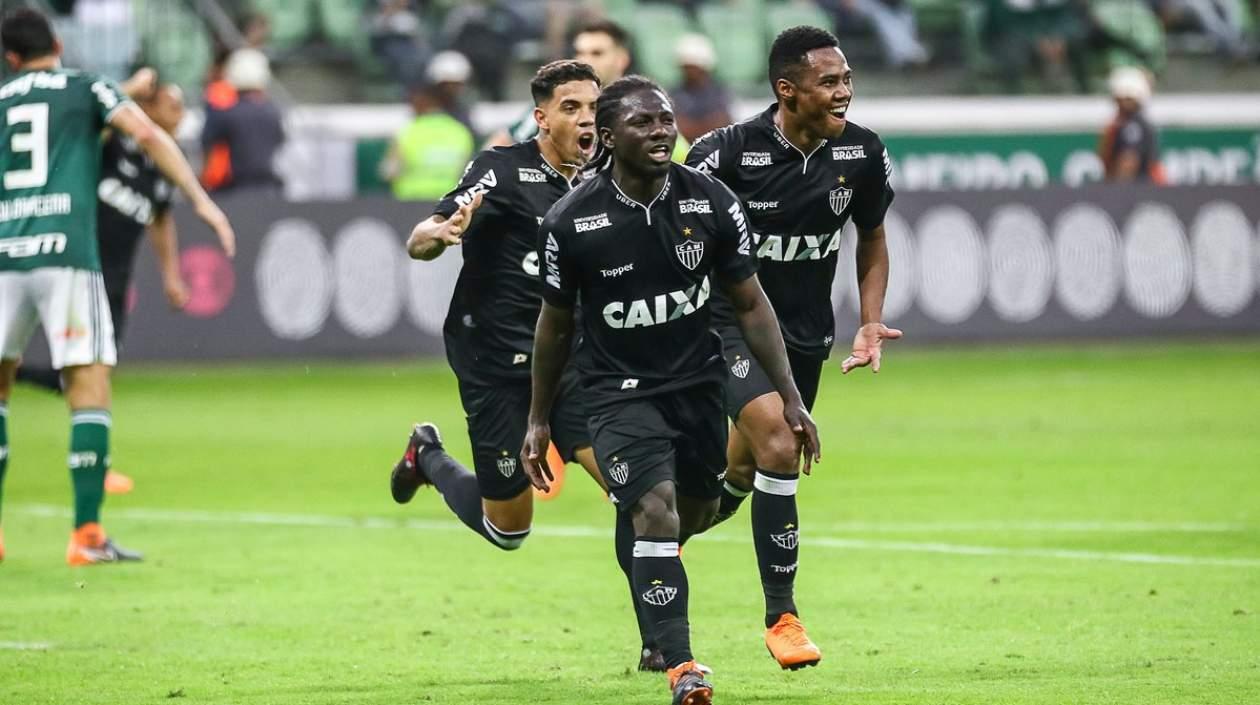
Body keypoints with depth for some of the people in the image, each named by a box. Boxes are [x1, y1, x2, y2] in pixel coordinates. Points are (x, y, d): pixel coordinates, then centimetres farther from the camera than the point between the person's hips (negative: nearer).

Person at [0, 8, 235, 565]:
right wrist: (202, 201, -5)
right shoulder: (86, 90, 10)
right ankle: (87, 535, -11)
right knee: (90, 389, -2)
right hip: (66, 253, -3)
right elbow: (147, 135, -4)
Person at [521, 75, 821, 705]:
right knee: (657, 513, -20)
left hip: (697, 381, 4)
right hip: (619, 391, -4)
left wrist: (791, 399, -1)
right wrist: (538, 422, 8)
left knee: (697, 512, 14)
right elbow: (555, 323, 1)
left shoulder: (710, 202, -8)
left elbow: (750, 304, 1)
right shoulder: (570, 222, -13)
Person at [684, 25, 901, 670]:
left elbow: (872, 239, 10)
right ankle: (781, 616, -13)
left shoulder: (862, 153, -7)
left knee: (745, 470, 16)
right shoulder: (728, 151, -20)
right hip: (729, 322, -5)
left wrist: (870, 324, 0)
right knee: (778, 447, -24)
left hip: (805, 335, 5)